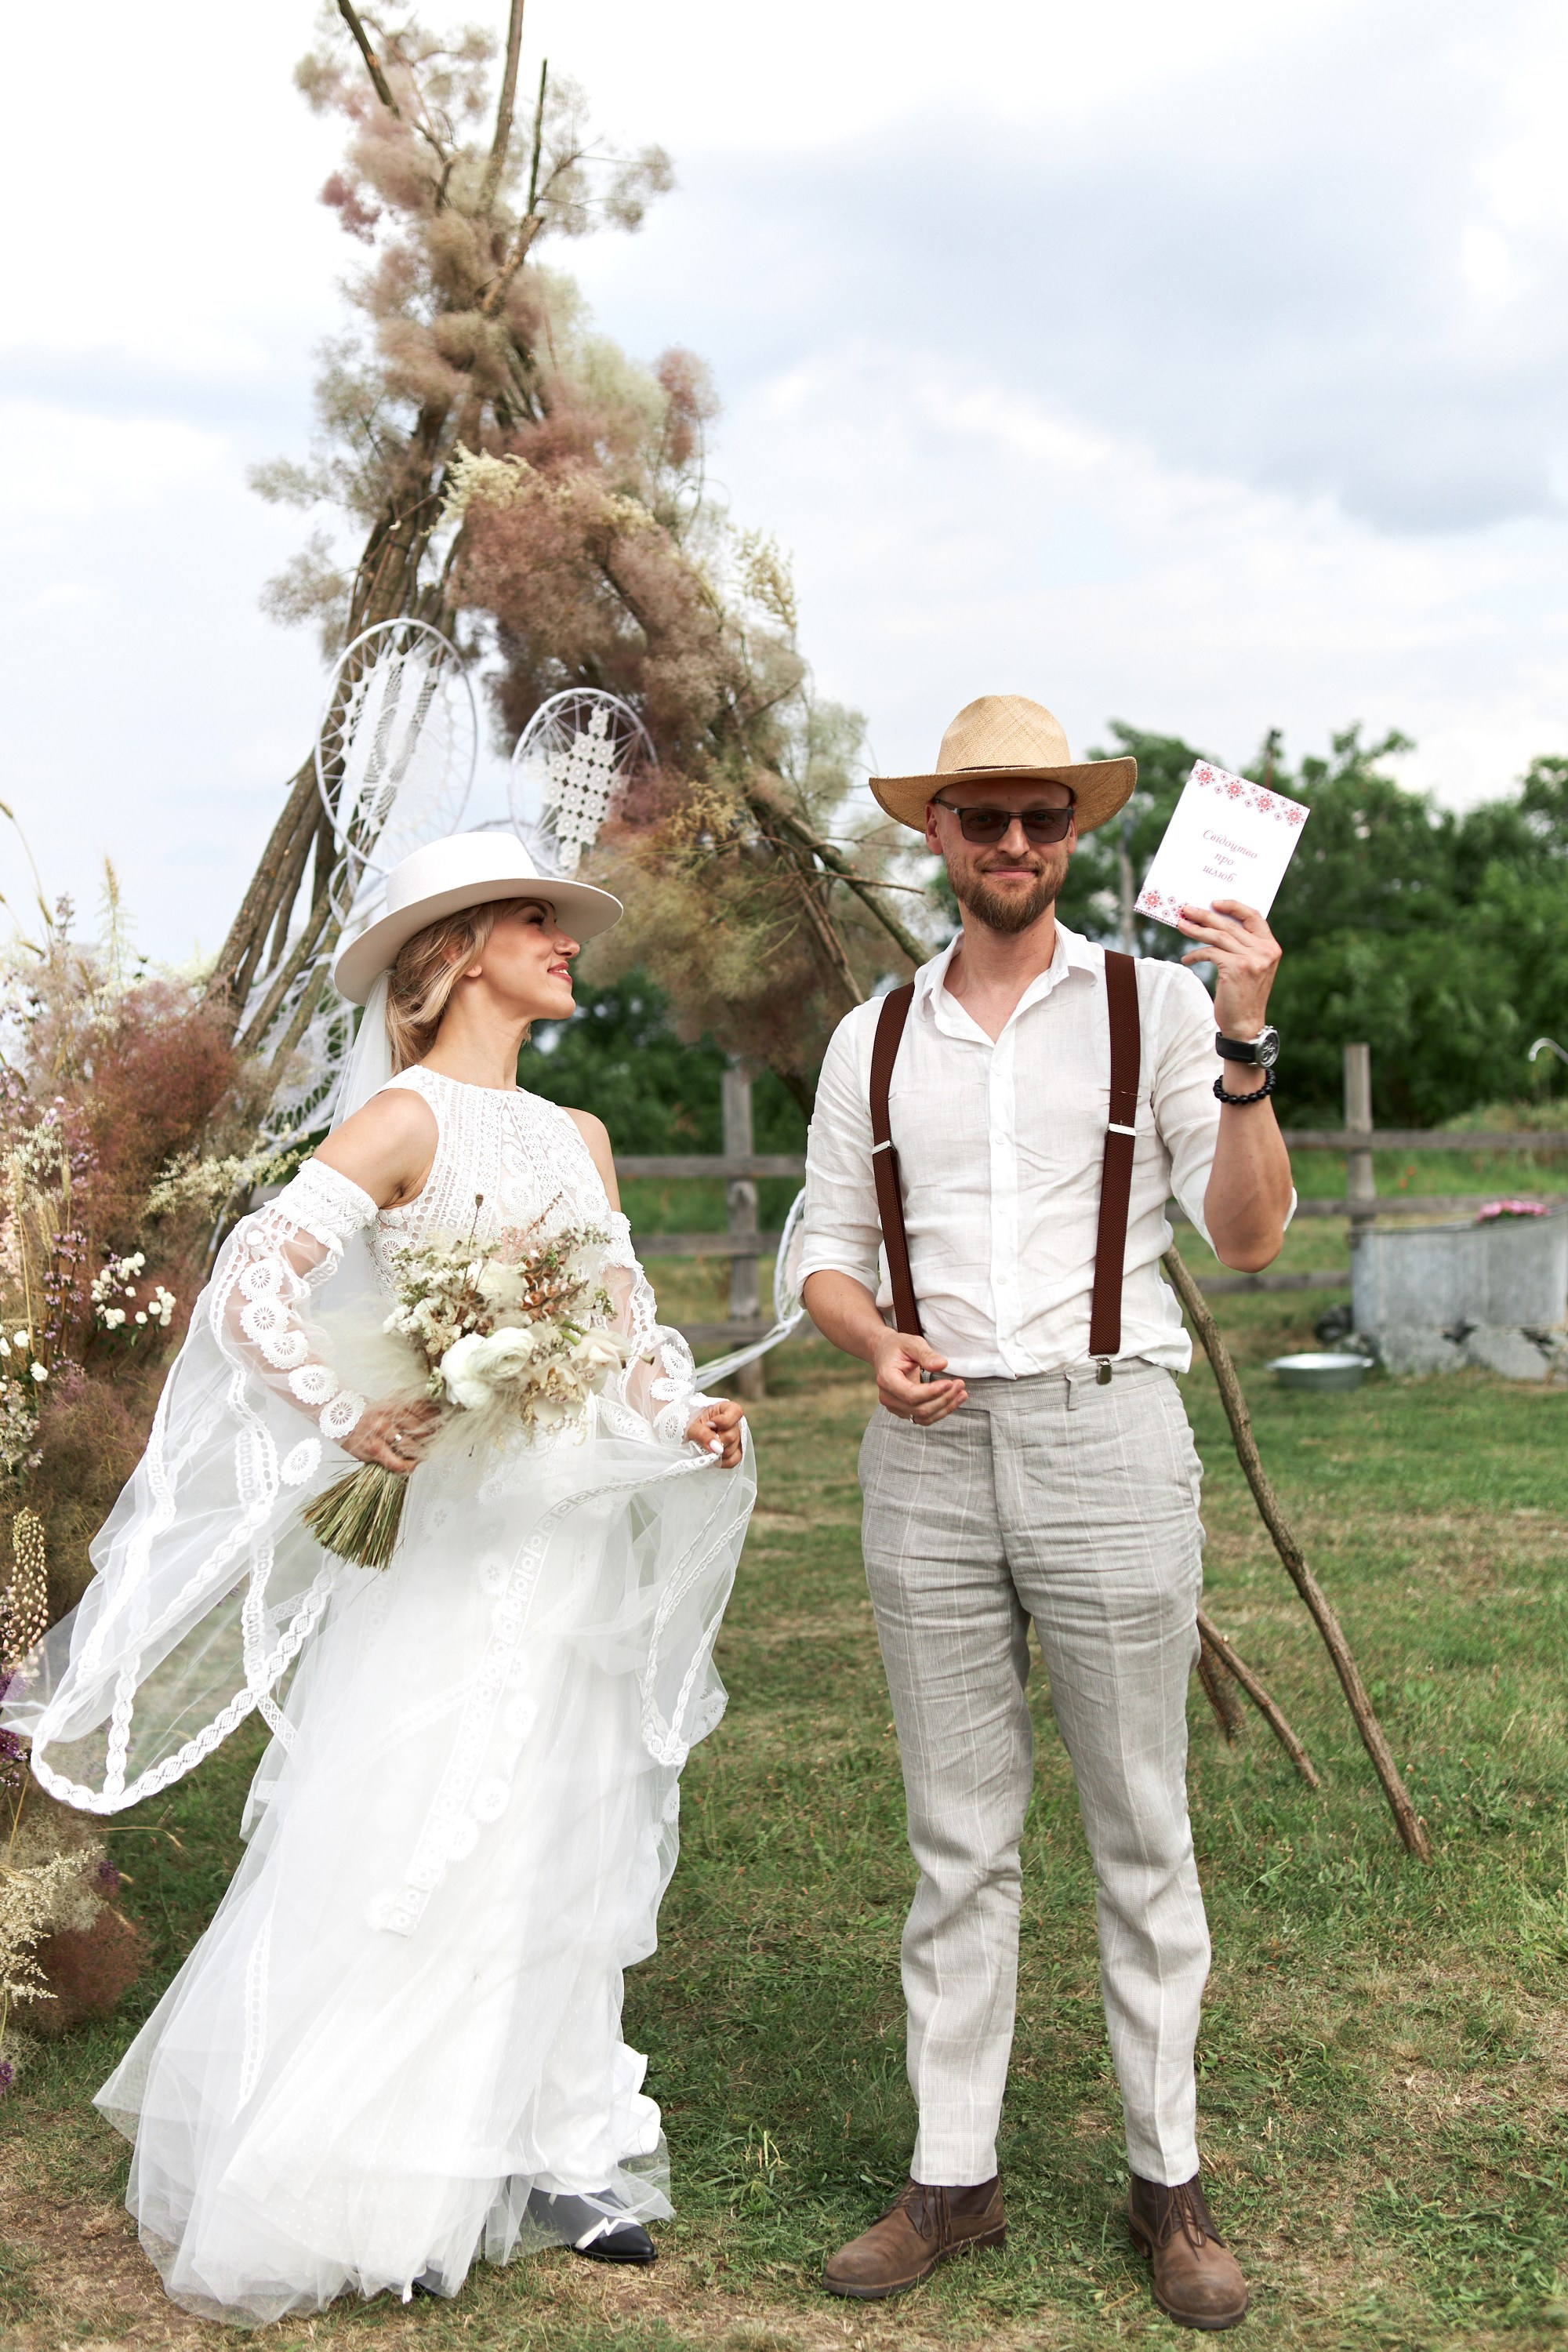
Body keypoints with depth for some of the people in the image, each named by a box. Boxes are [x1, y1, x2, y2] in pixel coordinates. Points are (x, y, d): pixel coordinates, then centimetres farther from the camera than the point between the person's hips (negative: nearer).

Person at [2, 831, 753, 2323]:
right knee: (415, 1850, -1)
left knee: (566, 1849, 13)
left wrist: (687, 1421, 0)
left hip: (584, 1531, 7)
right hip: (459, 1539, -7)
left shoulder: (580, 1137, 14)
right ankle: (373, 2187, 15)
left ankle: (549, 2155, 26)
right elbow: (253, 1282, -14)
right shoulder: (407, 1119, -7)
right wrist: (346, 1422, -17)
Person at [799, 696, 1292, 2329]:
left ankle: (1168, 2181, 22)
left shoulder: (1157, 1004, 0)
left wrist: (1245, 1044, -20)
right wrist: (878, 1342, -8)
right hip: (927, 1458, 3)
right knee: (958, 1841, 11)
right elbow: (828, 1259, 13)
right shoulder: (871, 1041, 10)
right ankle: (952, 2179, 22)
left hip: (1106, 1438, -2)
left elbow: (1249, 1235, -7)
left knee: (1141, 1836, 7)